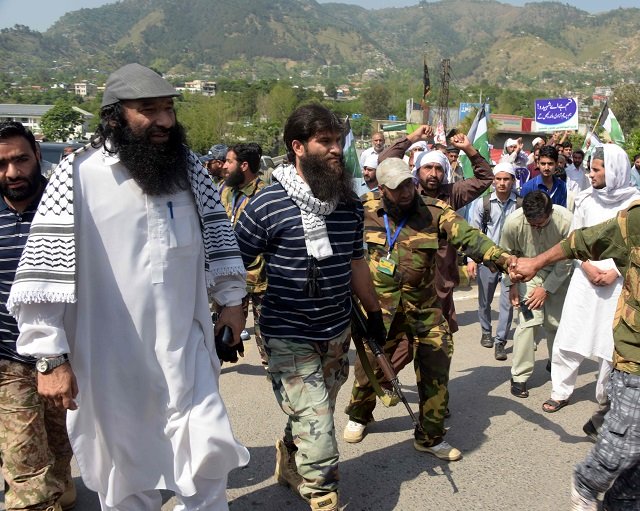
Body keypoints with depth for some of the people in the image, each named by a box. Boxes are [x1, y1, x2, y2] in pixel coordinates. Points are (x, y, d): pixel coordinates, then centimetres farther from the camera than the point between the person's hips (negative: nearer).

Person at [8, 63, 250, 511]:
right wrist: (52, 356, -15)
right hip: (112, 359, -3)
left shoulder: (189, 167, 1)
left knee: (210, 454, 8)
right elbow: (45, 268, -14)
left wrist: (232, 298, 10)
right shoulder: (79, 176, -13)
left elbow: (216, 231, 13)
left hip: (186, 348, 3)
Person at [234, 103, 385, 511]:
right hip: (289, 337, -6)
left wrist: (375, 313, 18)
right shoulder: (267, 205, -14)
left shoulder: (350, 203, 3)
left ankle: (288, 465, 51)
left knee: (310, 421, 22)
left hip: (338, 334, 6)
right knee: (318, 435, -8)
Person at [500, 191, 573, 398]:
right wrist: (512, 285, -9)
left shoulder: (566, 221, -27)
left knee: (557, 322, 4)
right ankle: (519, 376, -4)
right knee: (528, 321, -12)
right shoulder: (514, 221, -25)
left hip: (557, 273, 1)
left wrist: (546, 288, -14)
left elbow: (566, 261, -15)